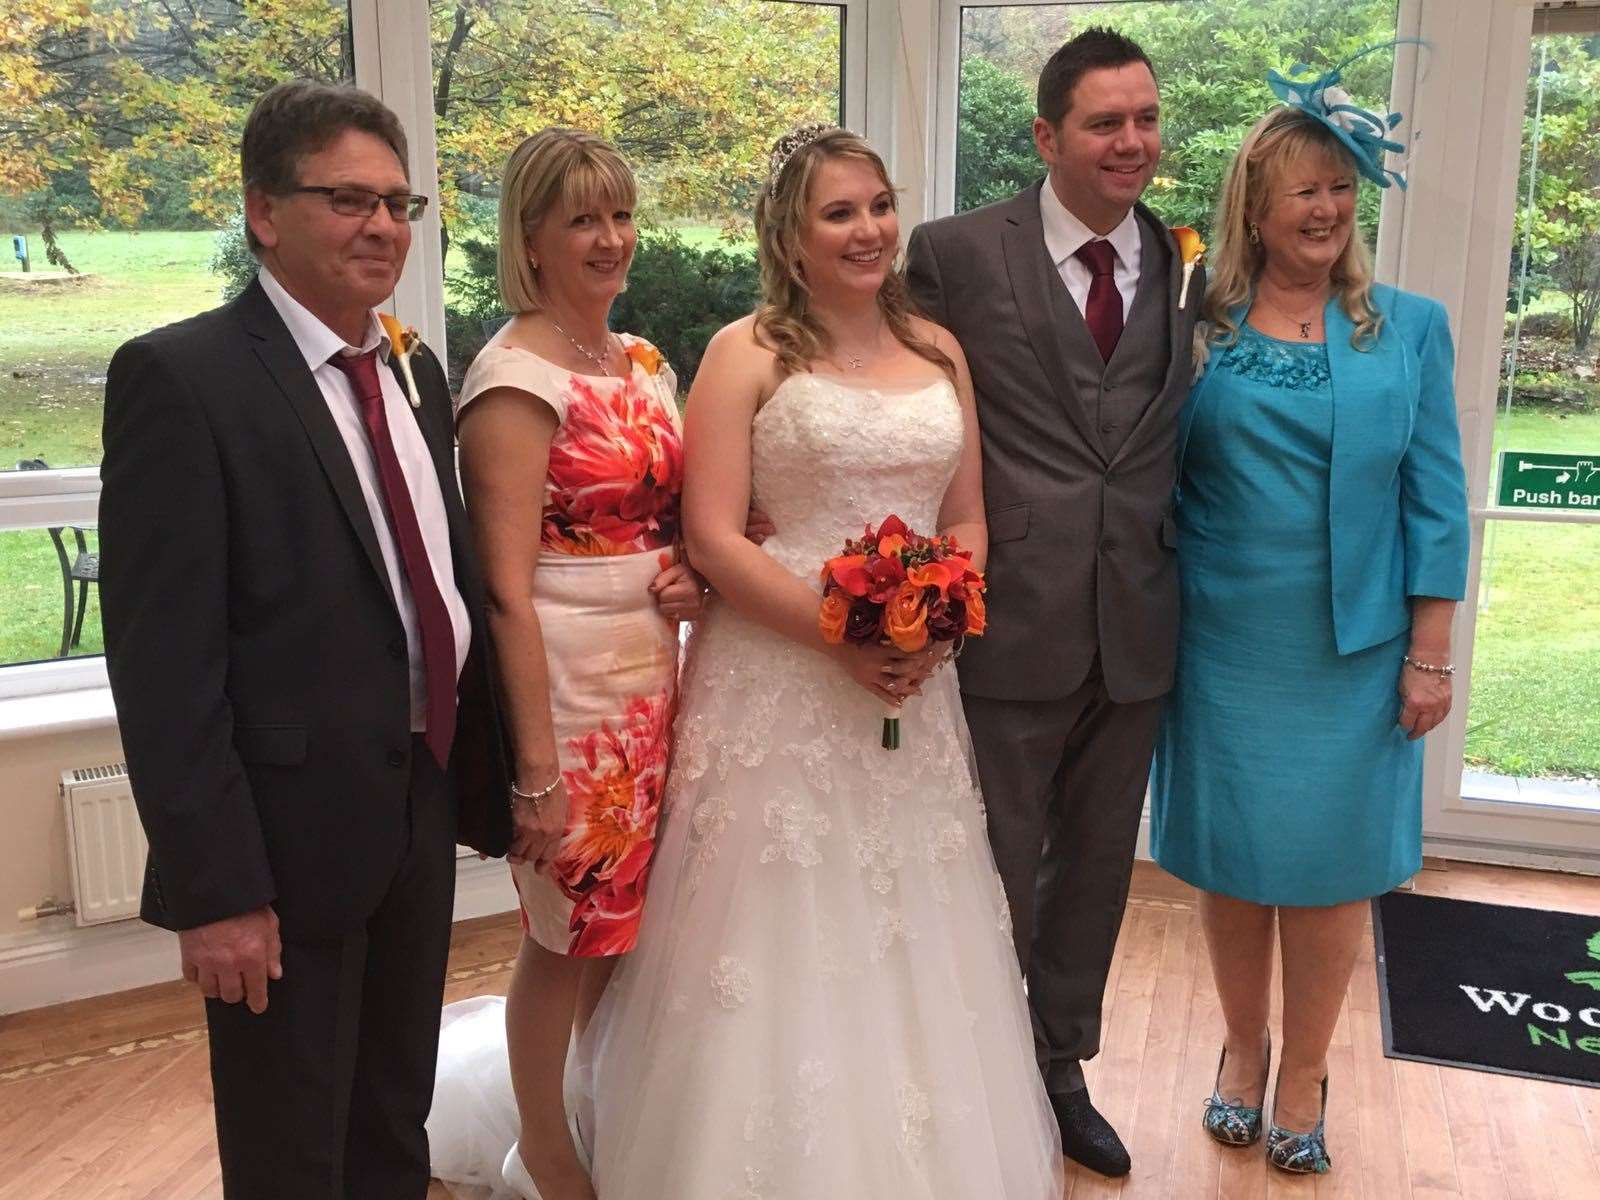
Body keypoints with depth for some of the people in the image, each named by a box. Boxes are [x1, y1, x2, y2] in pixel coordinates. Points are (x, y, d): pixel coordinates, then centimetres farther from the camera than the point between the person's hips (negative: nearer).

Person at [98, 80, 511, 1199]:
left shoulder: (416, 371, 9)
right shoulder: (179, 376, -14)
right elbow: (162, 656, -18)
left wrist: (489, 779, 10)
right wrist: (214, 887, -19)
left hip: (424, 815, 7)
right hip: (290, 839, -6)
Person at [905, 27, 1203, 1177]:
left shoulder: (1186, 267, 6)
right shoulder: (956, 253, -6)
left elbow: (1177, 436, 12)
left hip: (1136, 627, 4)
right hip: (1012, 621, -4)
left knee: (1096, 866, 18)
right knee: (999, 875, 10)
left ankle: (1061, 1068, 40)